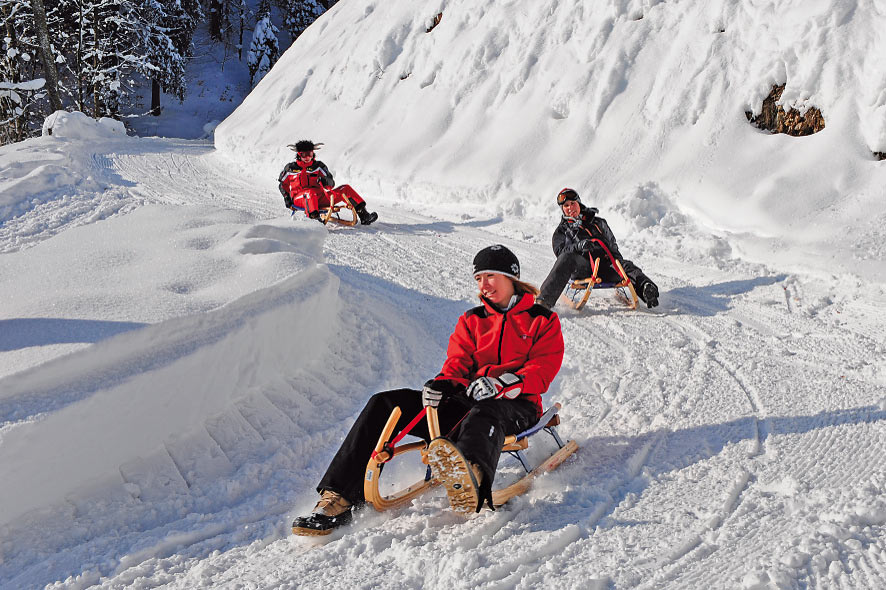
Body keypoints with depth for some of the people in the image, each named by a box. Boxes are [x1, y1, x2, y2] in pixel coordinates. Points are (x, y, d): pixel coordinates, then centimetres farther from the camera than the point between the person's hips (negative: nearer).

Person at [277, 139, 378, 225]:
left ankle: (363, 216, -21)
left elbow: (331, 184, 6)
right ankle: (314, 218, -64)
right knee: (311, 192, -41)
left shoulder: (318, 166, 14)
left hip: (319, 198, 4)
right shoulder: (290, 168, 10)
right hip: (299, 199, -4)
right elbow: (282, 183, 23)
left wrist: (326, 181, -17)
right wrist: (286, 197, 8)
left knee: (345, 189, -8)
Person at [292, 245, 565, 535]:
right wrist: (442, 383, -14)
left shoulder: (544, 321, 10)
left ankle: (471, 481, -80)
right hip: (467, 401, 5)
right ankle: (338, 500, -27)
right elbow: (457, 363, 12)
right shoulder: (471, 320, 23)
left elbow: (542, 372, -4)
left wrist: (500, 384, -23)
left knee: (484, 415, -43)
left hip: (515, 405, -4)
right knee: (384, 403, -16)